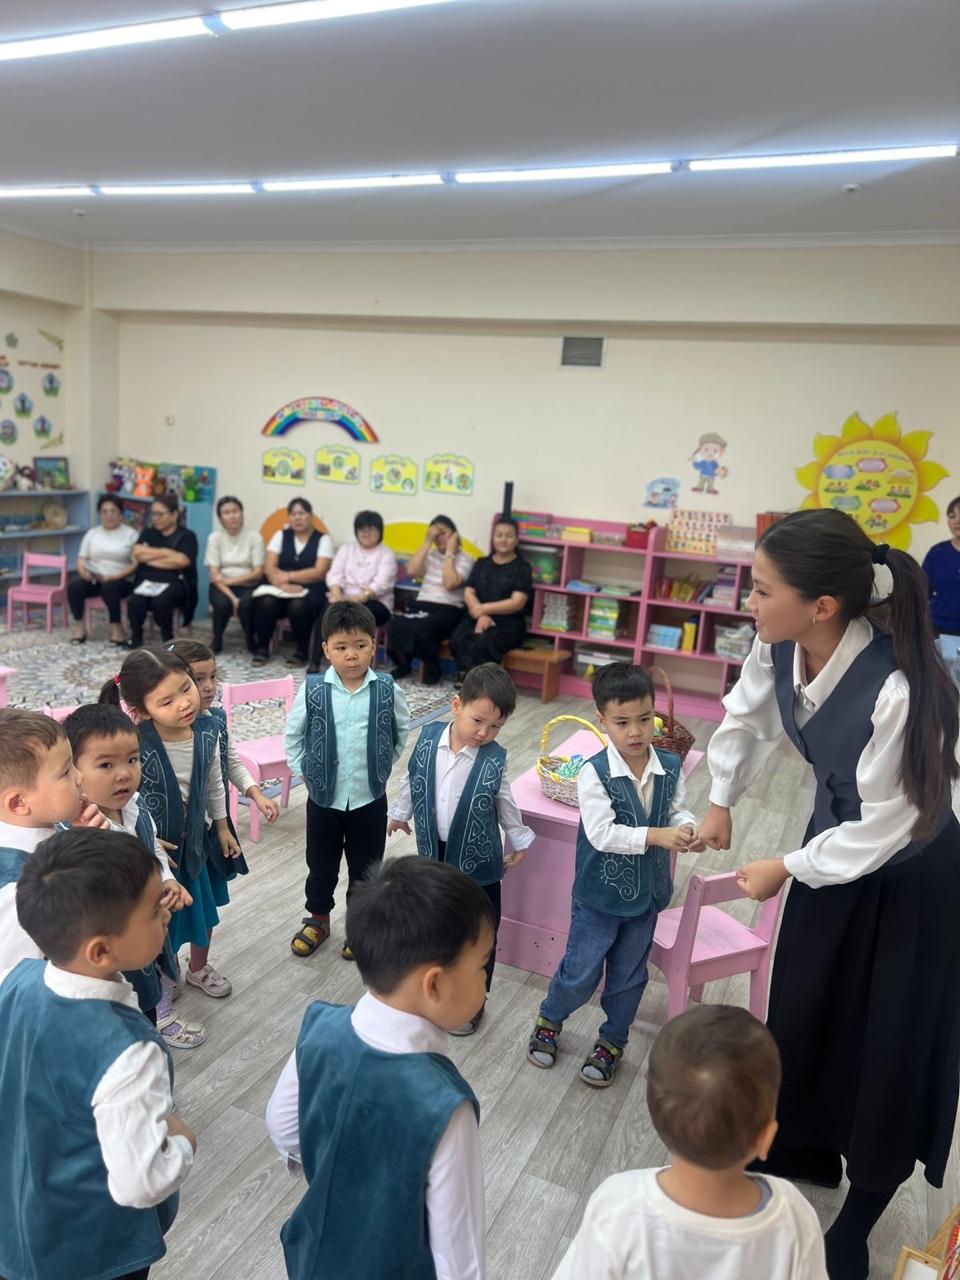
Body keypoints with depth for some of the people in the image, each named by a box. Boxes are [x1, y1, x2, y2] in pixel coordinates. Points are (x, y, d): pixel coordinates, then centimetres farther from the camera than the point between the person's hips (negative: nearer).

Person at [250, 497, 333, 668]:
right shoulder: (280, 536, 13)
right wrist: (283, 584, -19)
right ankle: (261, 648, -11)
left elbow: (319, 572, -8)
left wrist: (287, 576, -12)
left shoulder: (323, 539, 5)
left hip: (310, 591, -2)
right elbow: (269, 568, 0)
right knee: (266, 602, -30)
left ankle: (301, 651, -13)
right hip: (280, 590, 2)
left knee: (298, 605, -36)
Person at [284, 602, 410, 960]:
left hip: (371, 798, 0)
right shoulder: (312, 689, -13)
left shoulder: (387, 691, -12)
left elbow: (402, 732, 5)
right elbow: (292, 735, 1)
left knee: (365, 867, 16)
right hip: (323, 797, 0)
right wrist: (303, 769, -1)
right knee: (321, 864, 19)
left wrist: (382, 765, 3)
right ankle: (318, 918, 42)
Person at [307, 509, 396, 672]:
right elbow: (335, 573, 4)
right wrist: (337, 593, -18)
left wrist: (360, 598, -25)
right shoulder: (346, 548, 19)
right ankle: (314, 662, -31)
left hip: (375, 603, -3)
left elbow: (382, 583, -9)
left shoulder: (386, 554, 7)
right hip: (344, 599, 3)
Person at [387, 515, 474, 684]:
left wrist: (449, 552, -7)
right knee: (397, 624, -29)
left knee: (423, 628, -36)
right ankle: (403, 664, -4)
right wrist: (427, 541, 0)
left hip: (449, 610, -4)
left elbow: (450, 584, -13)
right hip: (422, 606, 4)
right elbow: (412, 571, -2)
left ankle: (432, 670, -12)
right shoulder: (430, 555, 19)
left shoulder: (465, 559, 4)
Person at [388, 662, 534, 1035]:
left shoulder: (494, 758, -18)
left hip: (477, 859, -2)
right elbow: (412, 779, 4)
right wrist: (399, 813, 17)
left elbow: (505, 803, -2)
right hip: (435, 851, 3)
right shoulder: (428, 737, -13)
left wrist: (519, 842, 8)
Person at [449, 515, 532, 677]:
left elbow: (517, 603, -9)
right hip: (477, 619, 4)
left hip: (508, 624, -4)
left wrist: (482, 608, -12)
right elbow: (468, 593, 6)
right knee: (458, 641, -30)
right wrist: (481, 615, -14)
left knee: (482, 644, -35)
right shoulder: (482, 563, 16)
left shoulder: (522, 568, 3)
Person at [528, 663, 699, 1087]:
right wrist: (656, 835, -35)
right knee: (580, 973, 11)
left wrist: (688, 828, -20)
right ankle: (549, 1021, 41)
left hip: (647, 892, 4)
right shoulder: (595, 773, -22)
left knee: (628, 977, 19)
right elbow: (602, 833, -27)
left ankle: (612, 1043, 42)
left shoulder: (670, 767, -9)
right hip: (600, 894, -4)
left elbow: (676, 812, 2)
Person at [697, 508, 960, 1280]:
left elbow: (885, 827, -27)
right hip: (836, 843, 6)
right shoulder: (780, 649, -20)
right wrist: (721, 803, 12)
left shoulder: (898, 690, -39)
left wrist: (783, 869, -15)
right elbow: (746, 717, 2)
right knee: (805, 1006, 20)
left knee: (892, 1043, 10)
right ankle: (809, 1150, 49)